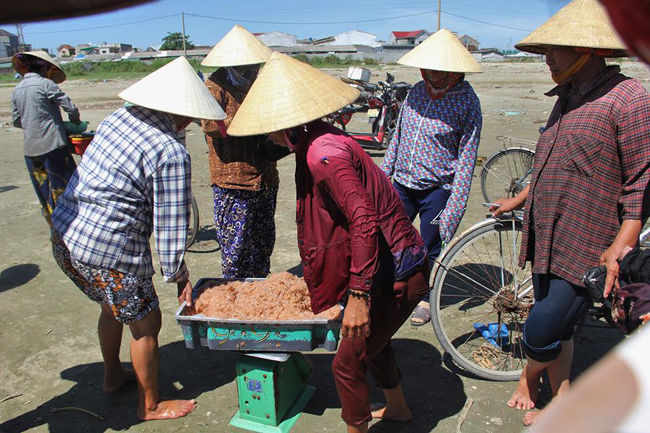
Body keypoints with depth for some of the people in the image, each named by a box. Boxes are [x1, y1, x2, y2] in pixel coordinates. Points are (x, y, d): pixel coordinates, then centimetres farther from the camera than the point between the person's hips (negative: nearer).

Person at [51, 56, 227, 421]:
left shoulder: (120, 117, 4)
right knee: (146, 322, 11)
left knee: (114, 306, 29)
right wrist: (179, 275, -7)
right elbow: (171, 223, -18)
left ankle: (113, 376, 52)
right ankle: (151, 406, 31)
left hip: (65, 236, 9)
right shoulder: (172, 153, -20)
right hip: (109, 251, -9)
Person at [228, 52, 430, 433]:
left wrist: (358, 294, -28)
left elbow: (364, 222, -31)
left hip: (396, 273, -10)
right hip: (395, 263, 11)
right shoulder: (322, 141, 7)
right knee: (370, 338, 30)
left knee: (348, 363, 2)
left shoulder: (323, 154, -24)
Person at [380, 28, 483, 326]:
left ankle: (425, 298, 31)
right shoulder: (416, 91, 4)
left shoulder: (467, 102, -11)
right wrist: (383, 174, 12)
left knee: (430, 248, 9)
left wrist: (455, 206, -16)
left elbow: (466, 158, -12)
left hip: (437, 188, -4)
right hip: (403, 183, 5)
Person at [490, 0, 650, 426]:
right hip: (547, 243, 8)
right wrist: (519, 200, 32)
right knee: (556, 332, 18)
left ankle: (528, 380, 32)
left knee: (540, 335, -2)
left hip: (585, 254, -8)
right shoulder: (568, 97, 13)